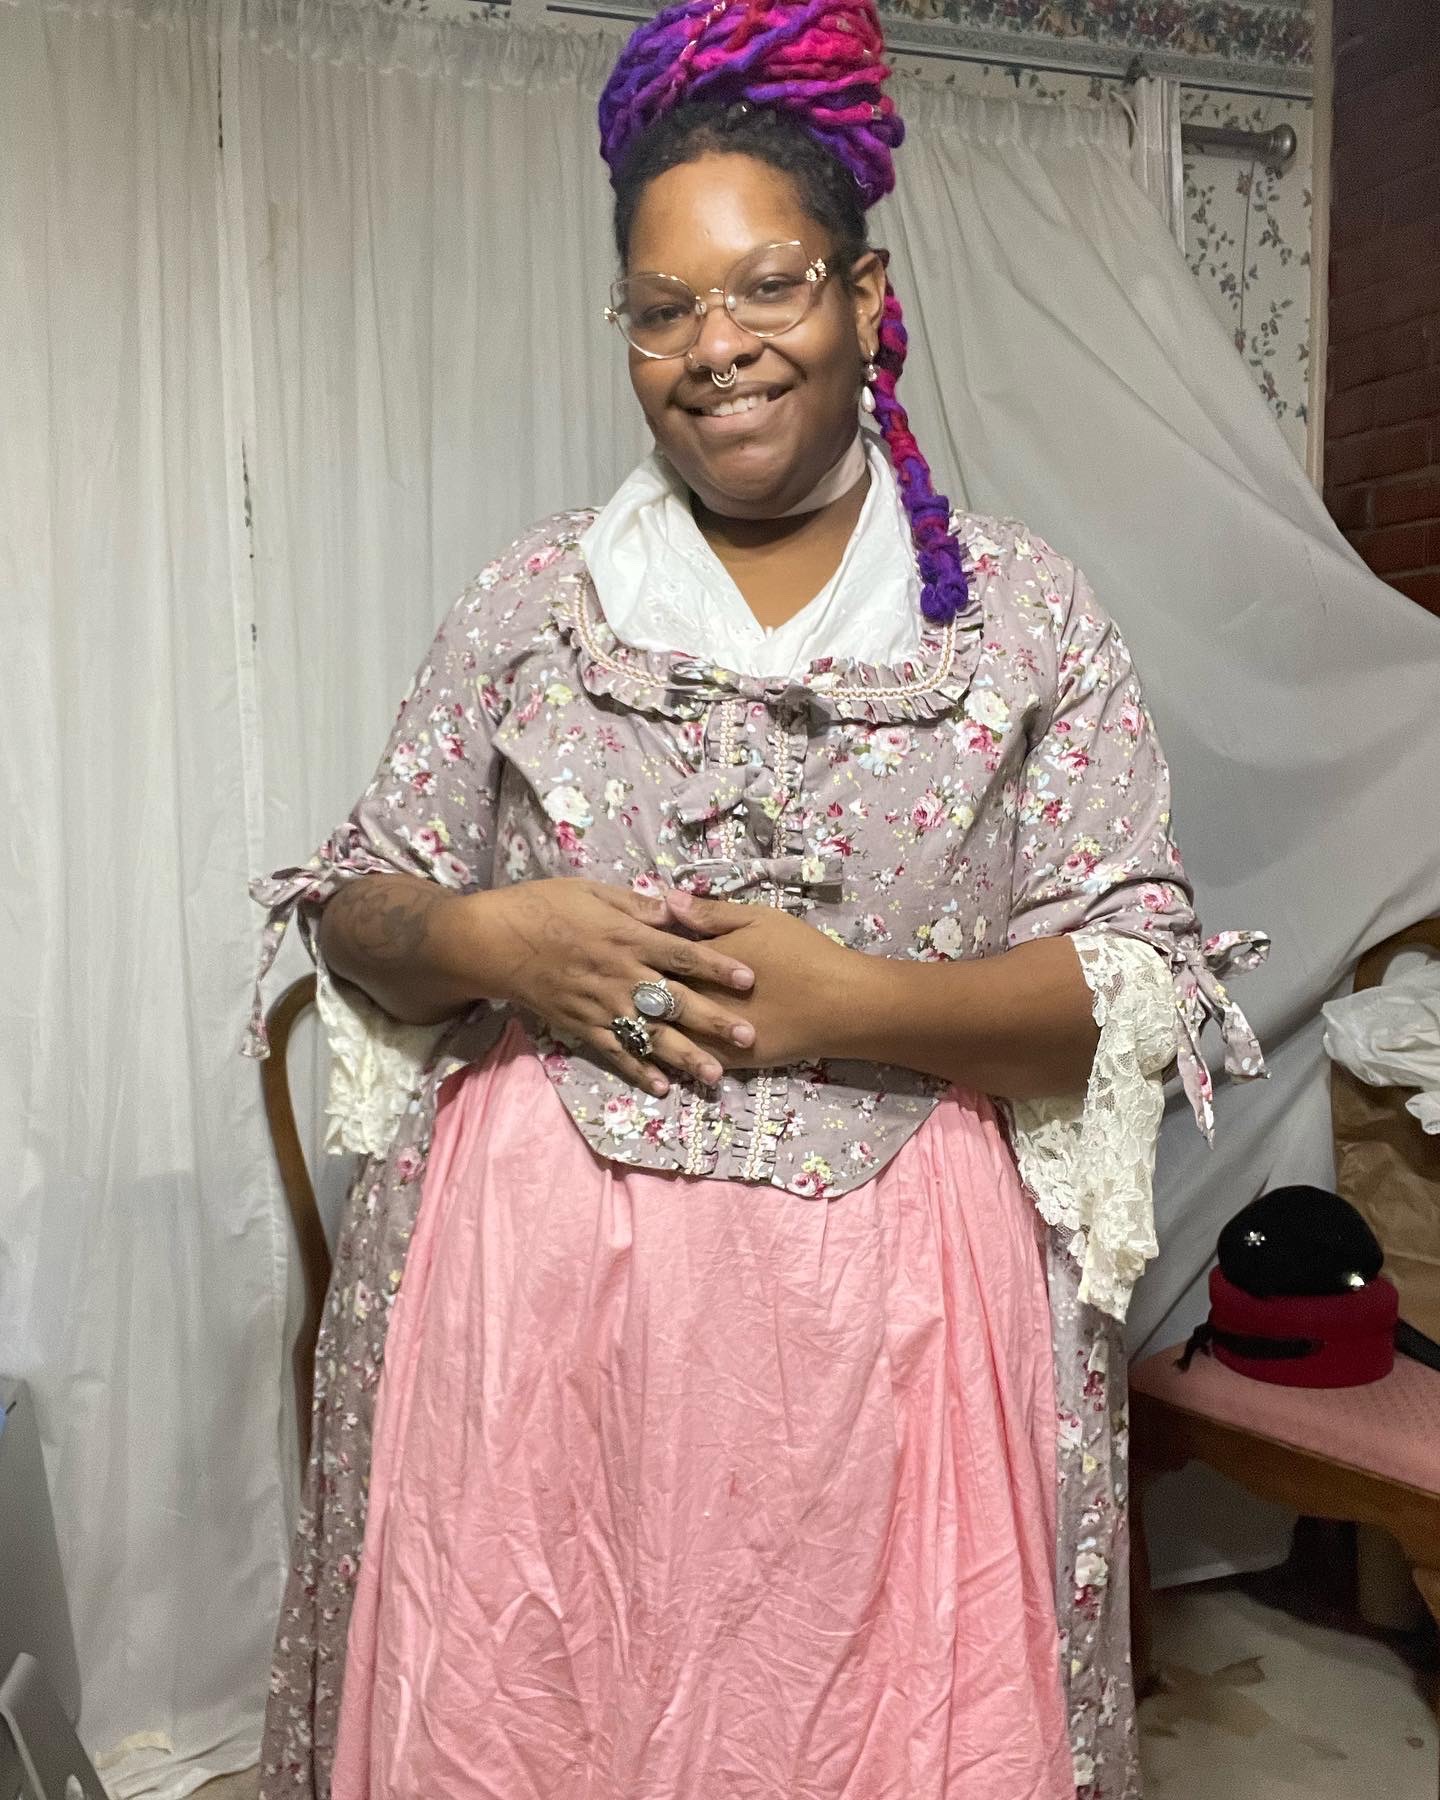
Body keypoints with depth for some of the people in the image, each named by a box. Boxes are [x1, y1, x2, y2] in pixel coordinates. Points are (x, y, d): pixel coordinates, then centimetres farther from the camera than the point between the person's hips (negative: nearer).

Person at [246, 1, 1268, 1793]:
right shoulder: (532, 598, 6)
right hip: (532, 1282, 2)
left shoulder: (1025, 615, 1)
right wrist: (490, 939, -13)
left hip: (880, 1299, -1)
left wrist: (850, 1000, -17)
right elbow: (359, 919, 9)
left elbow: (1142, 991, -3)